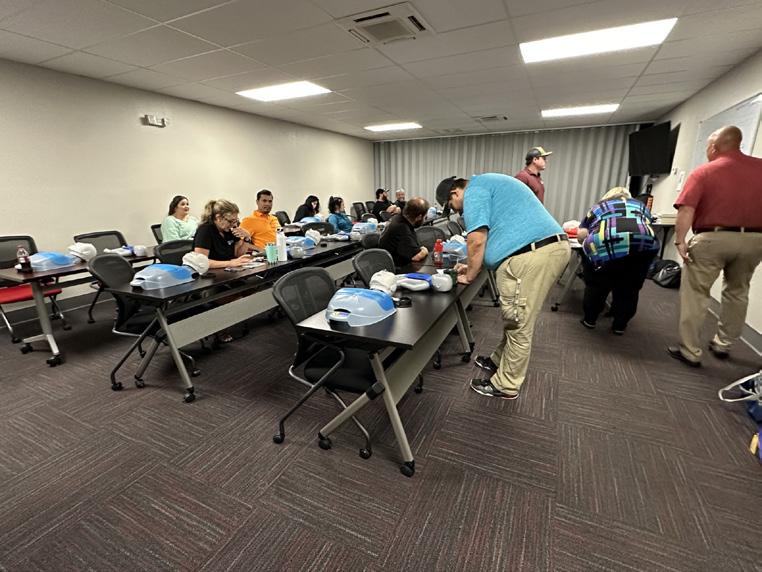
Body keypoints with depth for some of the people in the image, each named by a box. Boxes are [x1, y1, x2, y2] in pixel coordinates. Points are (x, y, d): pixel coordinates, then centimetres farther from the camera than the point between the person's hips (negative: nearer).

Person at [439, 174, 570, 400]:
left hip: (531, 255, -10)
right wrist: (472, 266, 29)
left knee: (518, 325, 2)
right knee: (514, 319, 21)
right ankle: (500, 361, 38)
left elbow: (477, 240, -11)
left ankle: (506, 385, 16)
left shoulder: (473, 190, -2)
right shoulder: (488, 184, 29)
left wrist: (470, 275, 3)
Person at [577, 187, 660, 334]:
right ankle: (620, 325, 30)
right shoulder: (641, 206, 38)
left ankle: (590, 319, 29)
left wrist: (594, 242, 40)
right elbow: (648, 228, 28)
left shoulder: (598, 206, 32)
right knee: (629, 287, 21)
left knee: (597, 283, 19)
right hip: (644, 244, 2)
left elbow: (581, 235, 21)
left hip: (606, 244, -2)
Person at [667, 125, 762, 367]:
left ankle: (690, 352, 6)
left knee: (695, 294, 3)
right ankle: (723, 344, 33)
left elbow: (686, 210, -18)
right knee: (737, 292, 22)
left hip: (713, 238, -5)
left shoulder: (703, 172, -5)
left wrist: (680, 240, -18)